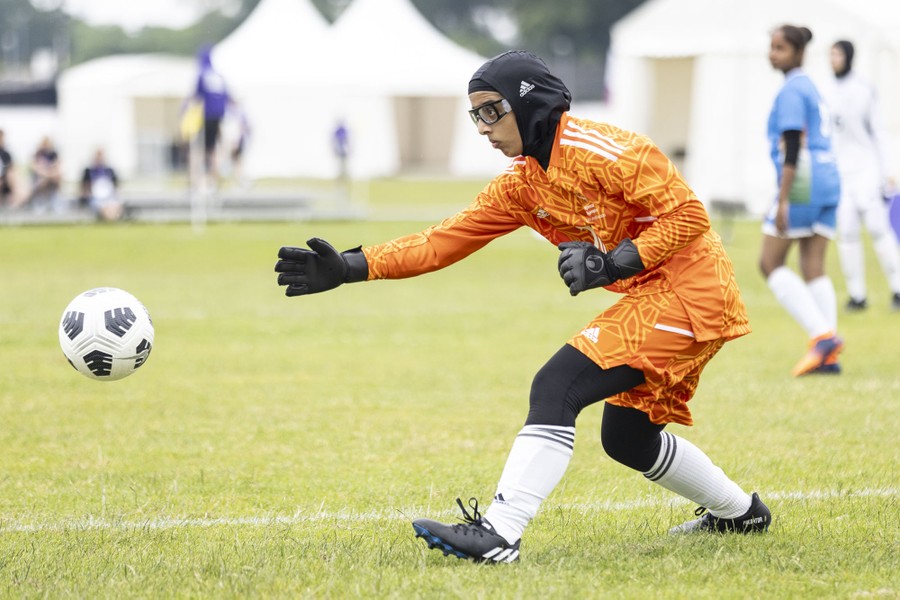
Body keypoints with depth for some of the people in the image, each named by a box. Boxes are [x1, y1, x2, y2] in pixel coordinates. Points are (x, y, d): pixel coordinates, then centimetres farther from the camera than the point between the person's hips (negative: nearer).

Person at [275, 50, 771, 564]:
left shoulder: (602, 151, -17)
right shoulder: (522, 184, 9)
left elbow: (689, 215, -17)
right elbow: (443, 242, 6)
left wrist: (610, 265, -23)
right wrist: (348, 268, -2)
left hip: (686, 289, -10)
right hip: (655, 297, 10)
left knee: (558, 387, -19)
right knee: (626, 436, 19)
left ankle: (498, 535, -23)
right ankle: (739, 512, 40)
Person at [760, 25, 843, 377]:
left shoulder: (790, 91, -10)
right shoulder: (810, 88, 19)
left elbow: (792, 147, -17)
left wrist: (782, 201, -20)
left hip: (802, 184, -9)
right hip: (828, 181, 9)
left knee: (770, 263, -3)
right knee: (813, 269, 5)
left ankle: (823, 335, -13)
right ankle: (828, 357, -3)